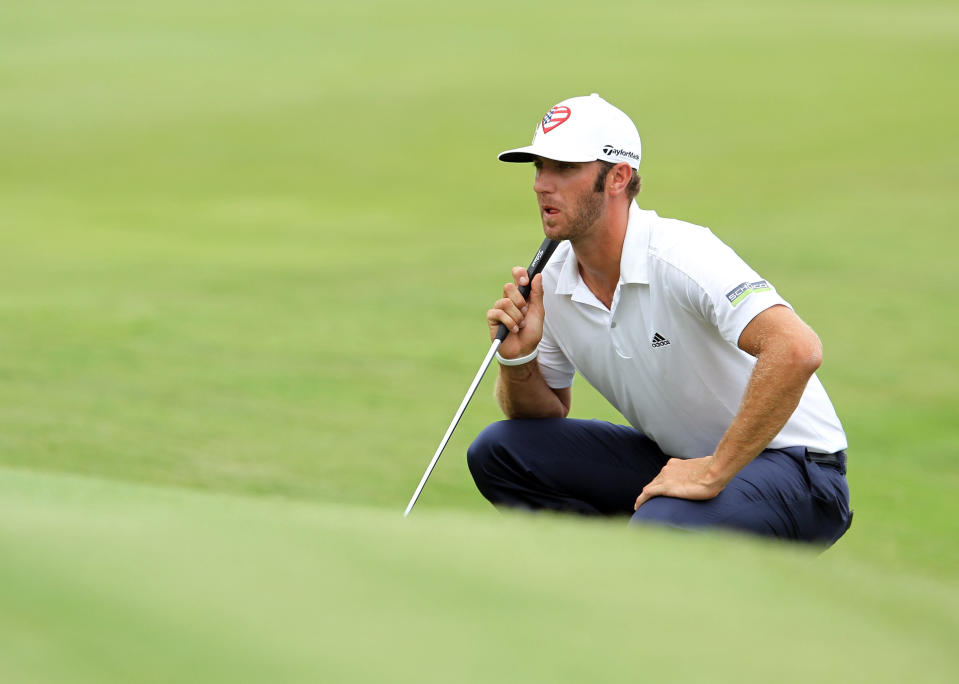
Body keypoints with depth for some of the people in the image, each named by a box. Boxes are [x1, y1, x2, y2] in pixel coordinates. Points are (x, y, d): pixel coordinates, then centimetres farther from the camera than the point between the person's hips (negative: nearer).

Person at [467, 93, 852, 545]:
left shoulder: (679, 256, -25)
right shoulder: (553, 280, 0)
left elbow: (797, 350, -39)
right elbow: (544, 412, 13)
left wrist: (714, 472, -33)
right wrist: (518, 359, -11)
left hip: (792, 468, -8)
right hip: (678, 458, 8)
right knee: (499, 450, -2)